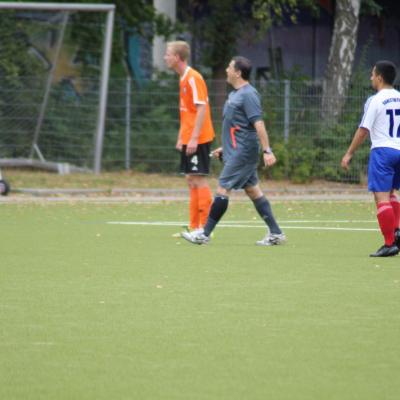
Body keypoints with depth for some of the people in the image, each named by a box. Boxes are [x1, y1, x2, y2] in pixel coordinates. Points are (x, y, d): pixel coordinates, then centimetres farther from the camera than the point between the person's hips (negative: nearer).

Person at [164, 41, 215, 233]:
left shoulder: (193, 78, -14)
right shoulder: (183, 79, 14)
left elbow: (201, 109, -20)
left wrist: (194, 138, -23)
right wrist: (181, 137, 19)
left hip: (198, 139, -9)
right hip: (188, 139, 9)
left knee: (199, 179, -8)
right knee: (191, 181, 10)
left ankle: (205, 227, -6)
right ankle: (194, 227, 15)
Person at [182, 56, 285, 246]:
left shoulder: (248, 94, -15)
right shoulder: (235, 94, 15)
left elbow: (258, 124, -22)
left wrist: (267, 151, -27)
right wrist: (225, 148, 28)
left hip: (242, 153, -10)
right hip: (236, 151, 10)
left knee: (222, 189, -7)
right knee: (252, 190, 10)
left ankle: (204, 234, -3)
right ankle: (275, 233, 11)